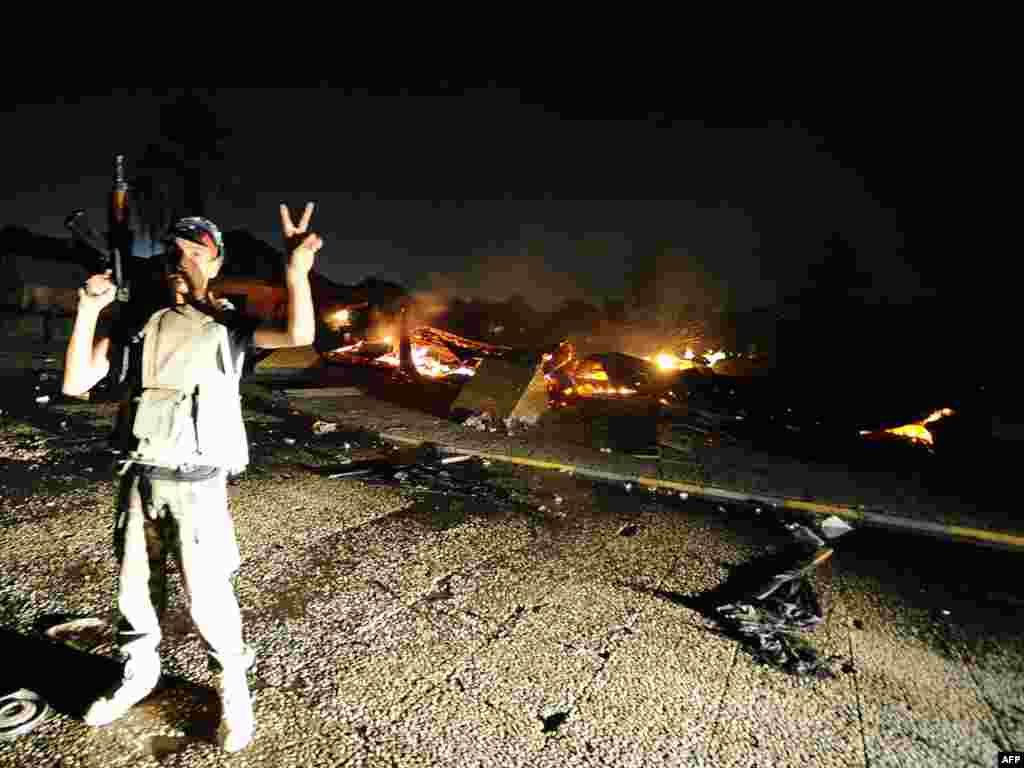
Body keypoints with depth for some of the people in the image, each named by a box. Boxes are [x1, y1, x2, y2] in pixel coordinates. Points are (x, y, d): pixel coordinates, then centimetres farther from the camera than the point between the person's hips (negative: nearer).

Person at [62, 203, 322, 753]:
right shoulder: (136, 323, 7)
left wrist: (296, 270, -38)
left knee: (207, 596, -1)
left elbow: (299, 335, -23)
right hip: (138, 479, 4)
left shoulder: (229, 326, -3)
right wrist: (88, 310, -10)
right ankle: (138, 673, 43)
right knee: (134, 589, 18)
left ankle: (233, 687, 22)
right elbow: (74, 384, 1)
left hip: (196, 483, -4)